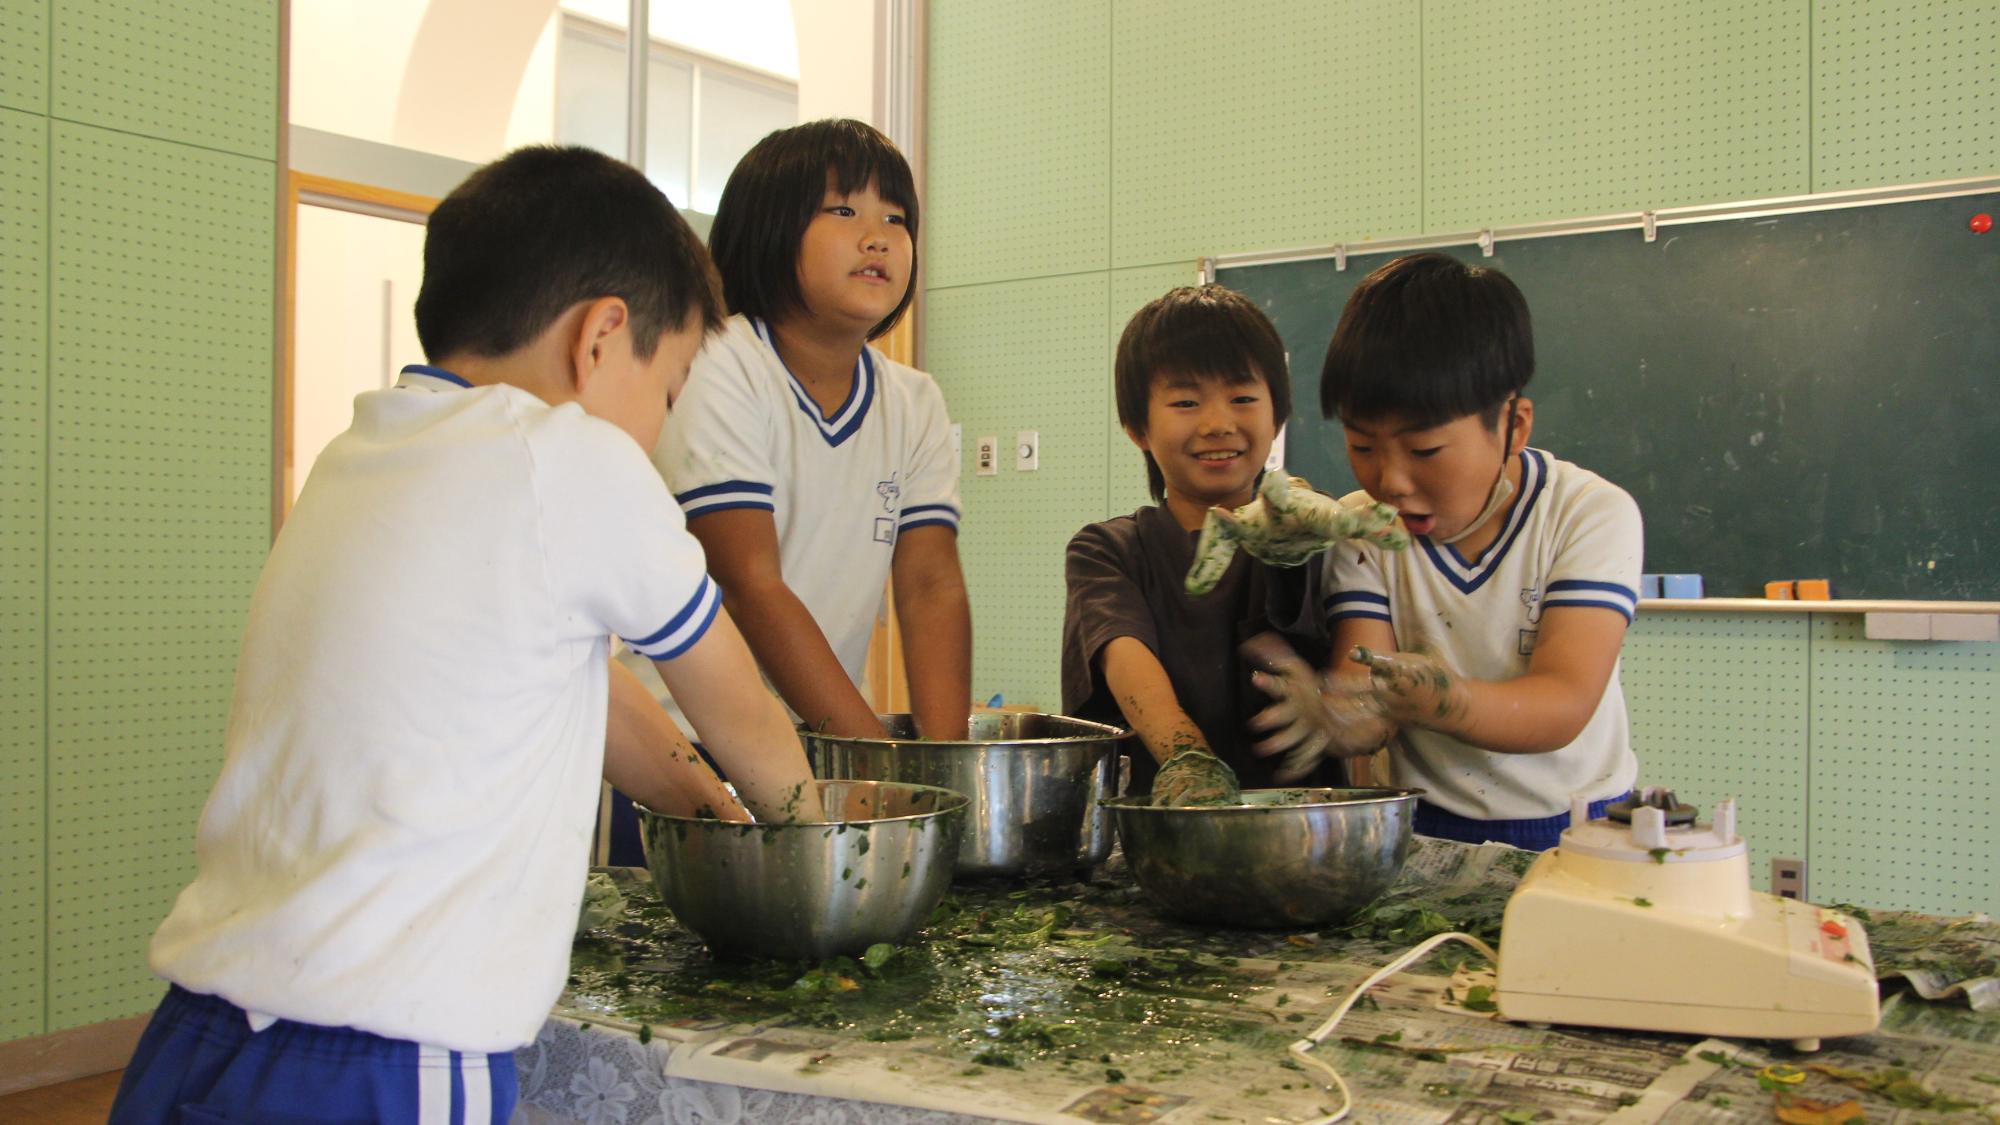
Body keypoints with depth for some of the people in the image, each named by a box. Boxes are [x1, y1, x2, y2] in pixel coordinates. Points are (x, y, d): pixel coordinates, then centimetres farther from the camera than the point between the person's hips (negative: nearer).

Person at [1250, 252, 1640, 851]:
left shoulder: (1593, 513, -7)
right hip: (1428, 835, 1)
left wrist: (1438, 700, -35)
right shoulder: (1363, 530, 0)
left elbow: (1563, 705, -17)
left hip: (1577, 829, -1)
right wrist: (1338, 708, -33)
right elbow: (1367, 692, -10)